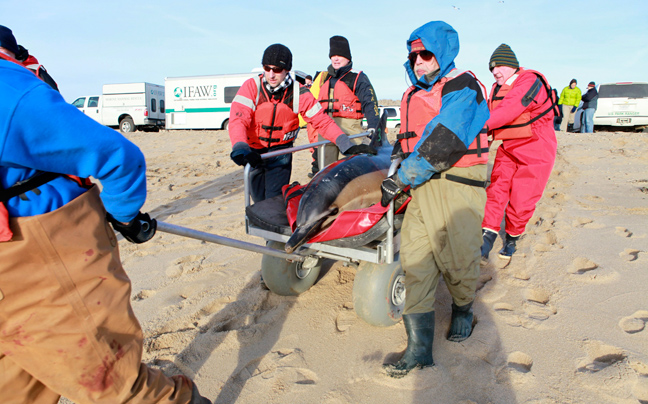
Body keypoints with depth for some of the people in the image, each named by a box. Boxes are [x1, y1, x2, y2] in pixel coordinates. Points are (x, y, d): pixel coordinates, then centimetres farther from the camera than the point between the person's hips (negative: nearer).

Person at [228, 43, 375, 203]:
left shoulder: (298, 93, -12)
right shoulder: (251, 86, -15)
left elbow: (322, 121, -11)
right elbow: (238, 120, -27)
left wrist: (348, 146, -22)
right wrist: (240, 148, -47)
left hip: (281, 151, 0)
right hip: (254, 152, 1)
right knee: (259, 200, 12)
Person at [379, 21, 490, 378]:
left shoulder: (462, 88, -8)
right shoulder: (413, 95, 19)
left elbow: (441, 144, -18)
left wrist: (400, 180, -16)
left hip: (458, 183, -6)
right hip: (422, 186, 7)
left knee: (457, 259, 2)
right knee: (415, 259, -2)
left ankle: (463, 309, 36)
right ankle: (419, 346, 2)